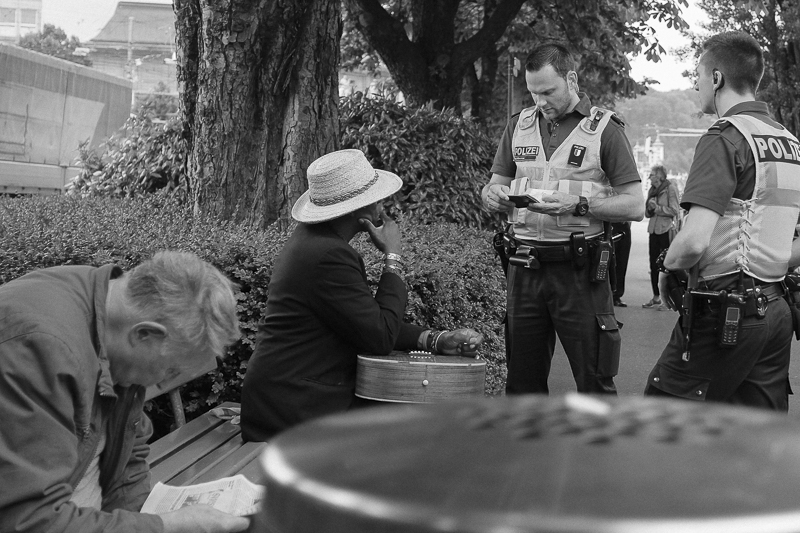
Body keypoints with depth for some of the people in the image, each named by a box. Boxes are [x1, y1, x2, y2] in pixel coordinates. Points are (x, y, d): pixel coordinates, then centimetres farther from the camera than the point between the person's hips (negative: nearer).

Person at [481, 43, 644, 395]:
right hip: (525, 268, 4)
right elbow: (493, 187, 16)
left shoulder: (604, 129, -2)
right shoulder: (519, 126, 11)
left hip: (578, 270, -4)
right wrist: (493, 195, -8)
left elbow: (635, 206, -5)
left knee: (594, 382, -1)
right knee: (522, 381, 9)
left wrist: (579, 204, -20)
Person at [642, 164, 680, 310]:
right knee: (653, 265, 8)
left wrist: (657, 208, -13)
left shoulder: (670, 188, -6)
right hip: (653, 230, 7)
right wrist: (650, 209, -4)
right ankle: (656, 297, 16)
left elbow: (674, 211, -12)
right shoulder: (651, 190, 14)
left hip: (666, 230, -7)